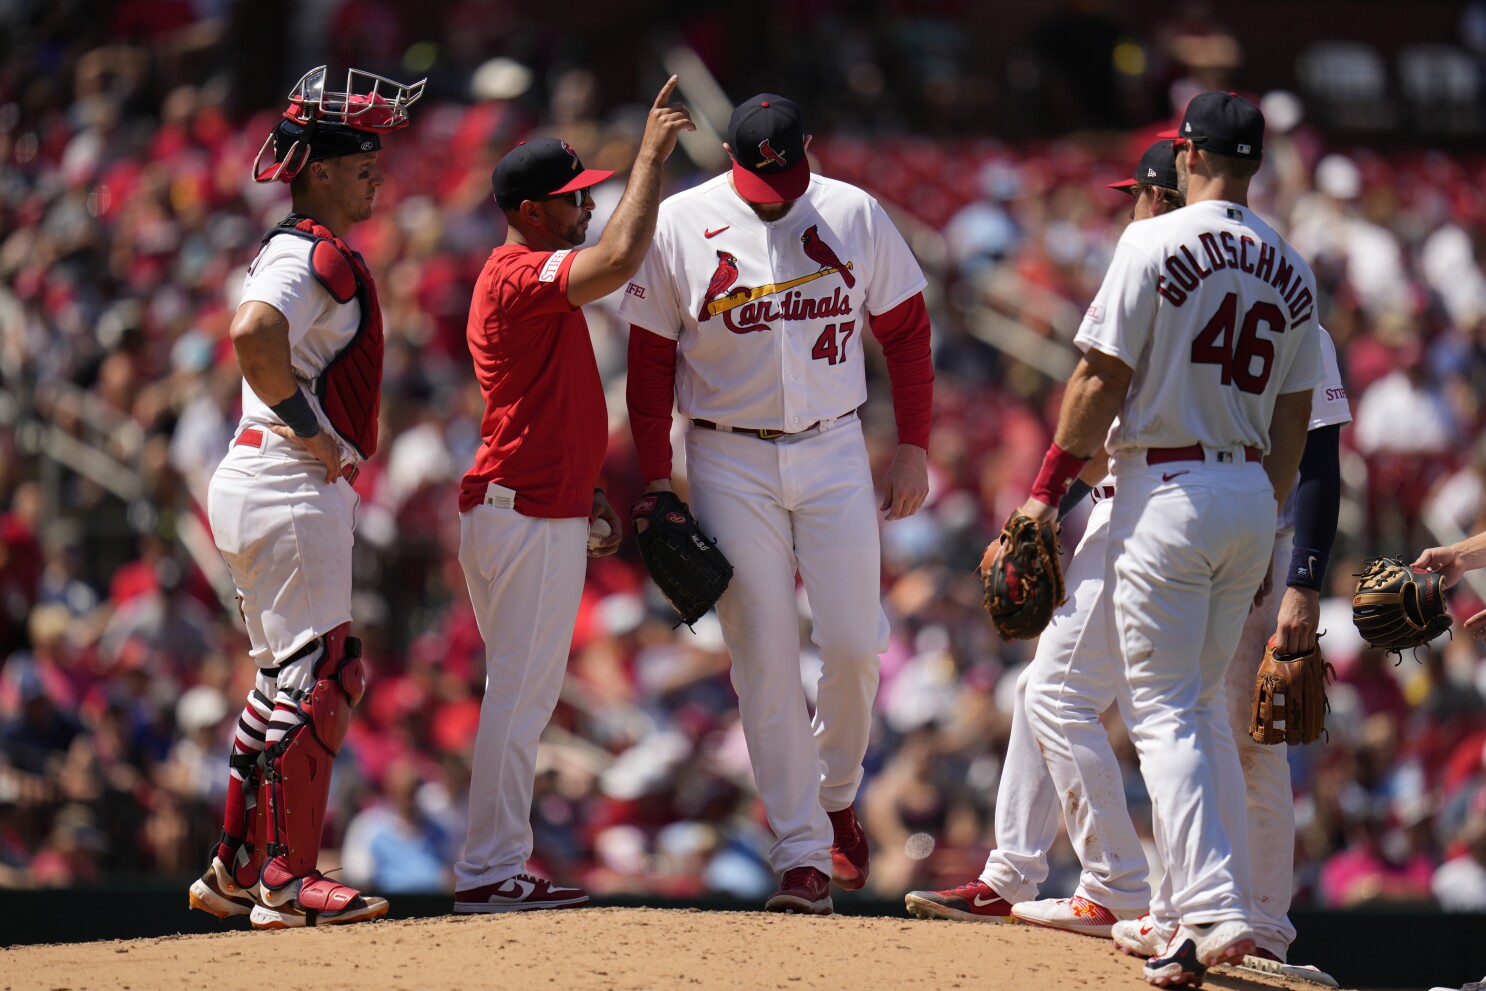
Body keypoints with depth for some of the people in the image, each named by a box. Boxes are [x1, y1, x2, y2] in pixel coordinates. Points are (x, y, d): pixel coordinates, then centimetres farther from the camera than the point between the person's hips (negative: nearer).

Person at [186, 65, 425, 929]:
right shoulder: (317, 256, -14)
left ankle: (237, 871, 18)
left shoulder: (291, 248, 18)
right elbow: (254, 335, -32)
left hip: (282, 484, 11)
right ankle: (288, 880, -10)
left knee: (292, 678, 15)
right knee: (313, 675, -10)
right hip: (291, 490, -11)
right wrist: (306, 425, -21)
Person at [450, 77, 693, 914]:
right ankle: (490, 871, -6)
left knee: (528, 695, 13)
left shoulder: (524, 282, 18)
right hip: (528, 519, -11)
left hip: (545, 511, 11)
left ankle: (499, 867, 17)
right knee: (521, 695, -8)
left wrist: (593, 493, 21)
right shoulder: (520, 278, -15)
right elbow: (621, 260, -31)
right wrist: (652, 158, -22)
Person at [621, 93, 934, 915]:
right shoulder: (679, 226, -4)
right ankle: (803, 855, -2)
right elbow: (651, 357, 0)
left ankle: (835, 794, 24)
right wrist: (655, 478, -4)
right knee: (765, 659, -4)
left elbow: (905, 330, 8)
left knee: (854, 644, -4)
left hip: (834, 453, 1)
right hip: (730, 466, -1)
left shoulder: (855, 216, 1)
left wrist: (913, 447, 3)